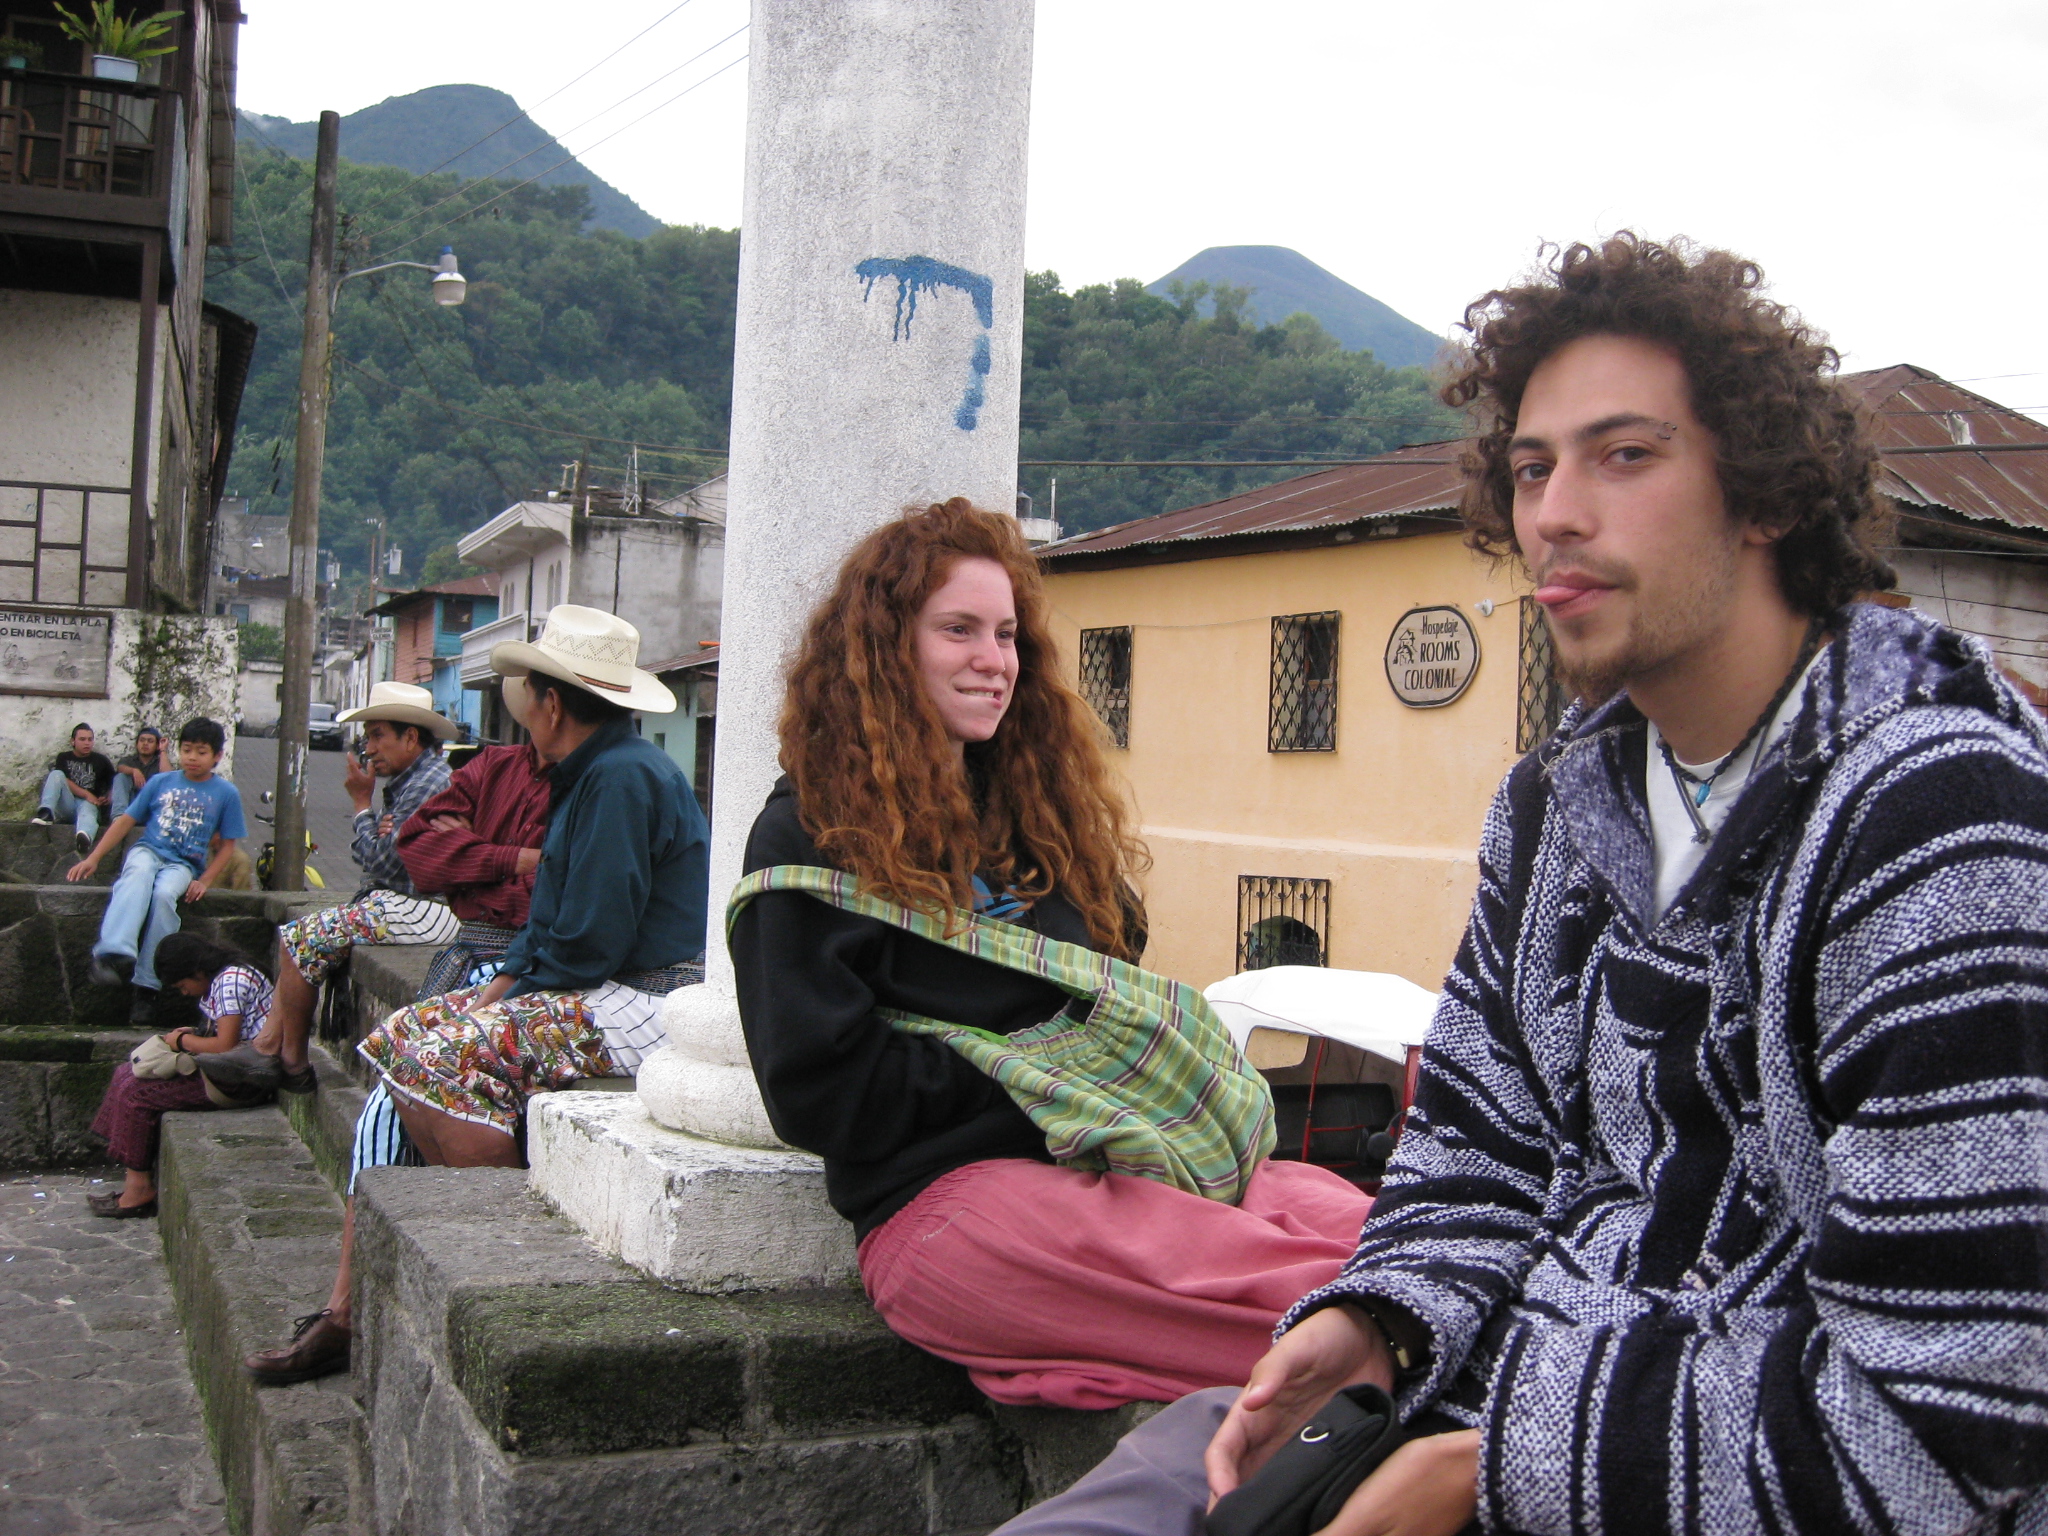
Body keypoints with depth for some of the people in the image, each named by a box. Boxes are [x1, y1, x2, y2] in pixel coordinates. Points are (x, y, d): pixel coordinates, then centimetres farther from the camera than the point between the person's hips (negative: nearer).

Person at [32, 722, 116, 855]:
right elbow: (62, 781, 3)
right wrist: (86, 794, -8)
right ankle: (46, 813, -44)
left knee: (87, 810, -40)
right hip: (67, 803, 2)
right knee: (56, 774, -21)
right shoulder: (63, 758, 19)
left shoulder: (100, 760, 20)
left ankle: (84, 837, -79)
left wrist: (109, 797, -5)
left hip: (89, 803, -2)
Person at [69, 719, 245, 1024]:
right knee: (139, 874, -36)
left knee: (164, 894, -35)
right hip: (148, 851, 1)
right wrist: (94, 858, 4)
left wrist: (205, 881, -6)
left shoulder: (225, 794, 8)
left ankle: (147, 987, -30)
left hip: (184, 864, -1)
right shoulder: (161, 783, 13)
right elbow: (126, 820, 13)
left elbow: (227, 845, 8)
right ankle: (115, 954, -56)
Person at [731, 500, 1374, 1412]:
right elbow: (819, 1090, -5)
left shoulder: (1037, 808, 26)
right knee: (1317, 1301, -31)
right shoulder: (811, 838, 5)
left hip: (1095, 1161, 7)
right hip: (944, 1192, -6)